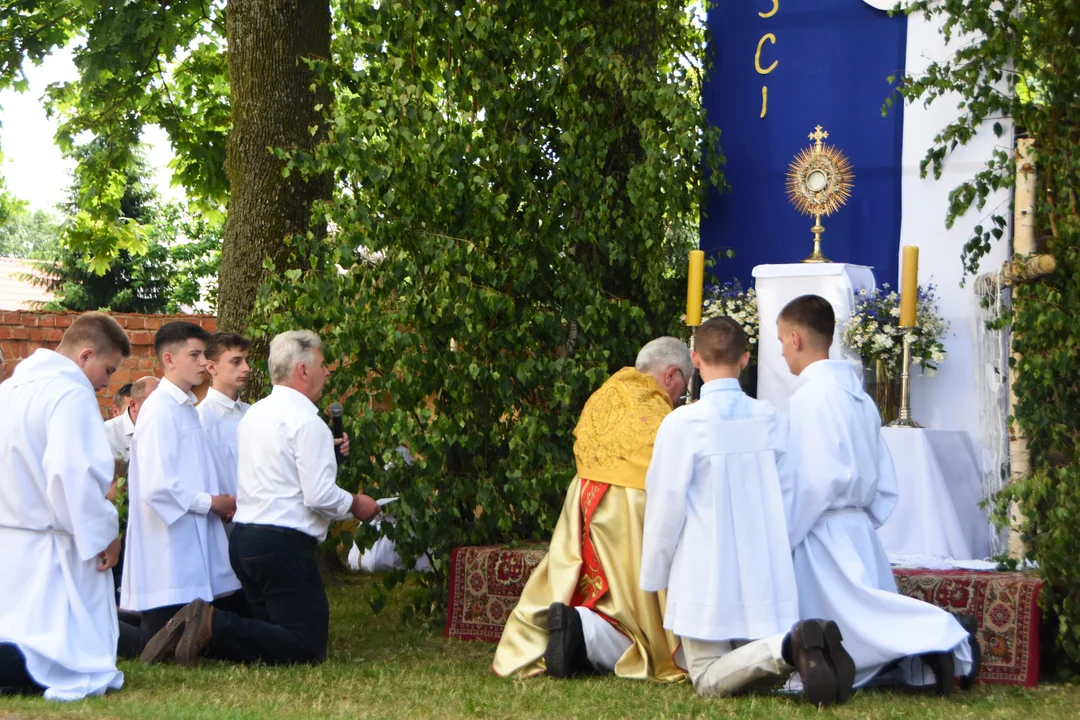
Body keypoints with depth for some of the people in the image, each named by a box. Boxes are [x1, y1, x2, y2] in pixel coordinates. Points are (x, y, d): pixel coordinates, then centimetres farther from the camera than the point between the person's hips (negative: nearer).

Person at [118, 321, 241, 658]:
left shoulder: (186, 409, 17)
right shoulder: (161, 410, -13)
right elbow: (157, 487, -21)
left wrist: (219, 502, 7)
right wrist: (210, 502, -10)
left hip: (190, 552, 9)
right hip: (169, 560, -9)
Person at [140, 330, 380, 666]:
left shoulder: (254, 413, 14)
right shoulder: (307, 422, -12)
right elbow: (319, 496, -18)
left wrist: (324, 451, 28)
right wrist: (355, 504, 1)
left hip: (243, 538, 9)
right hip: (284, 544, -9)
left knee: (269, 635, 16)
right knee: (308, 648, -7)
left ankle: (199, 629, -6)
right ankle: (215, 626, -22)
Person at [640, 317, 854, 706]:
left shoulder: (682, 424, -13)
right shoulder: (772, 419, 1)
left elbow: (666, 507, -9)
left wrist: (653, 577, 5)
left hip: (706, 577, -5)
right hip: (765, 573, 5)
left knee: (707, 678, 3)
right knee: (763, 671, 18)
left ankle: (785, 647, -25)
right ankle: (810, 644, -15)